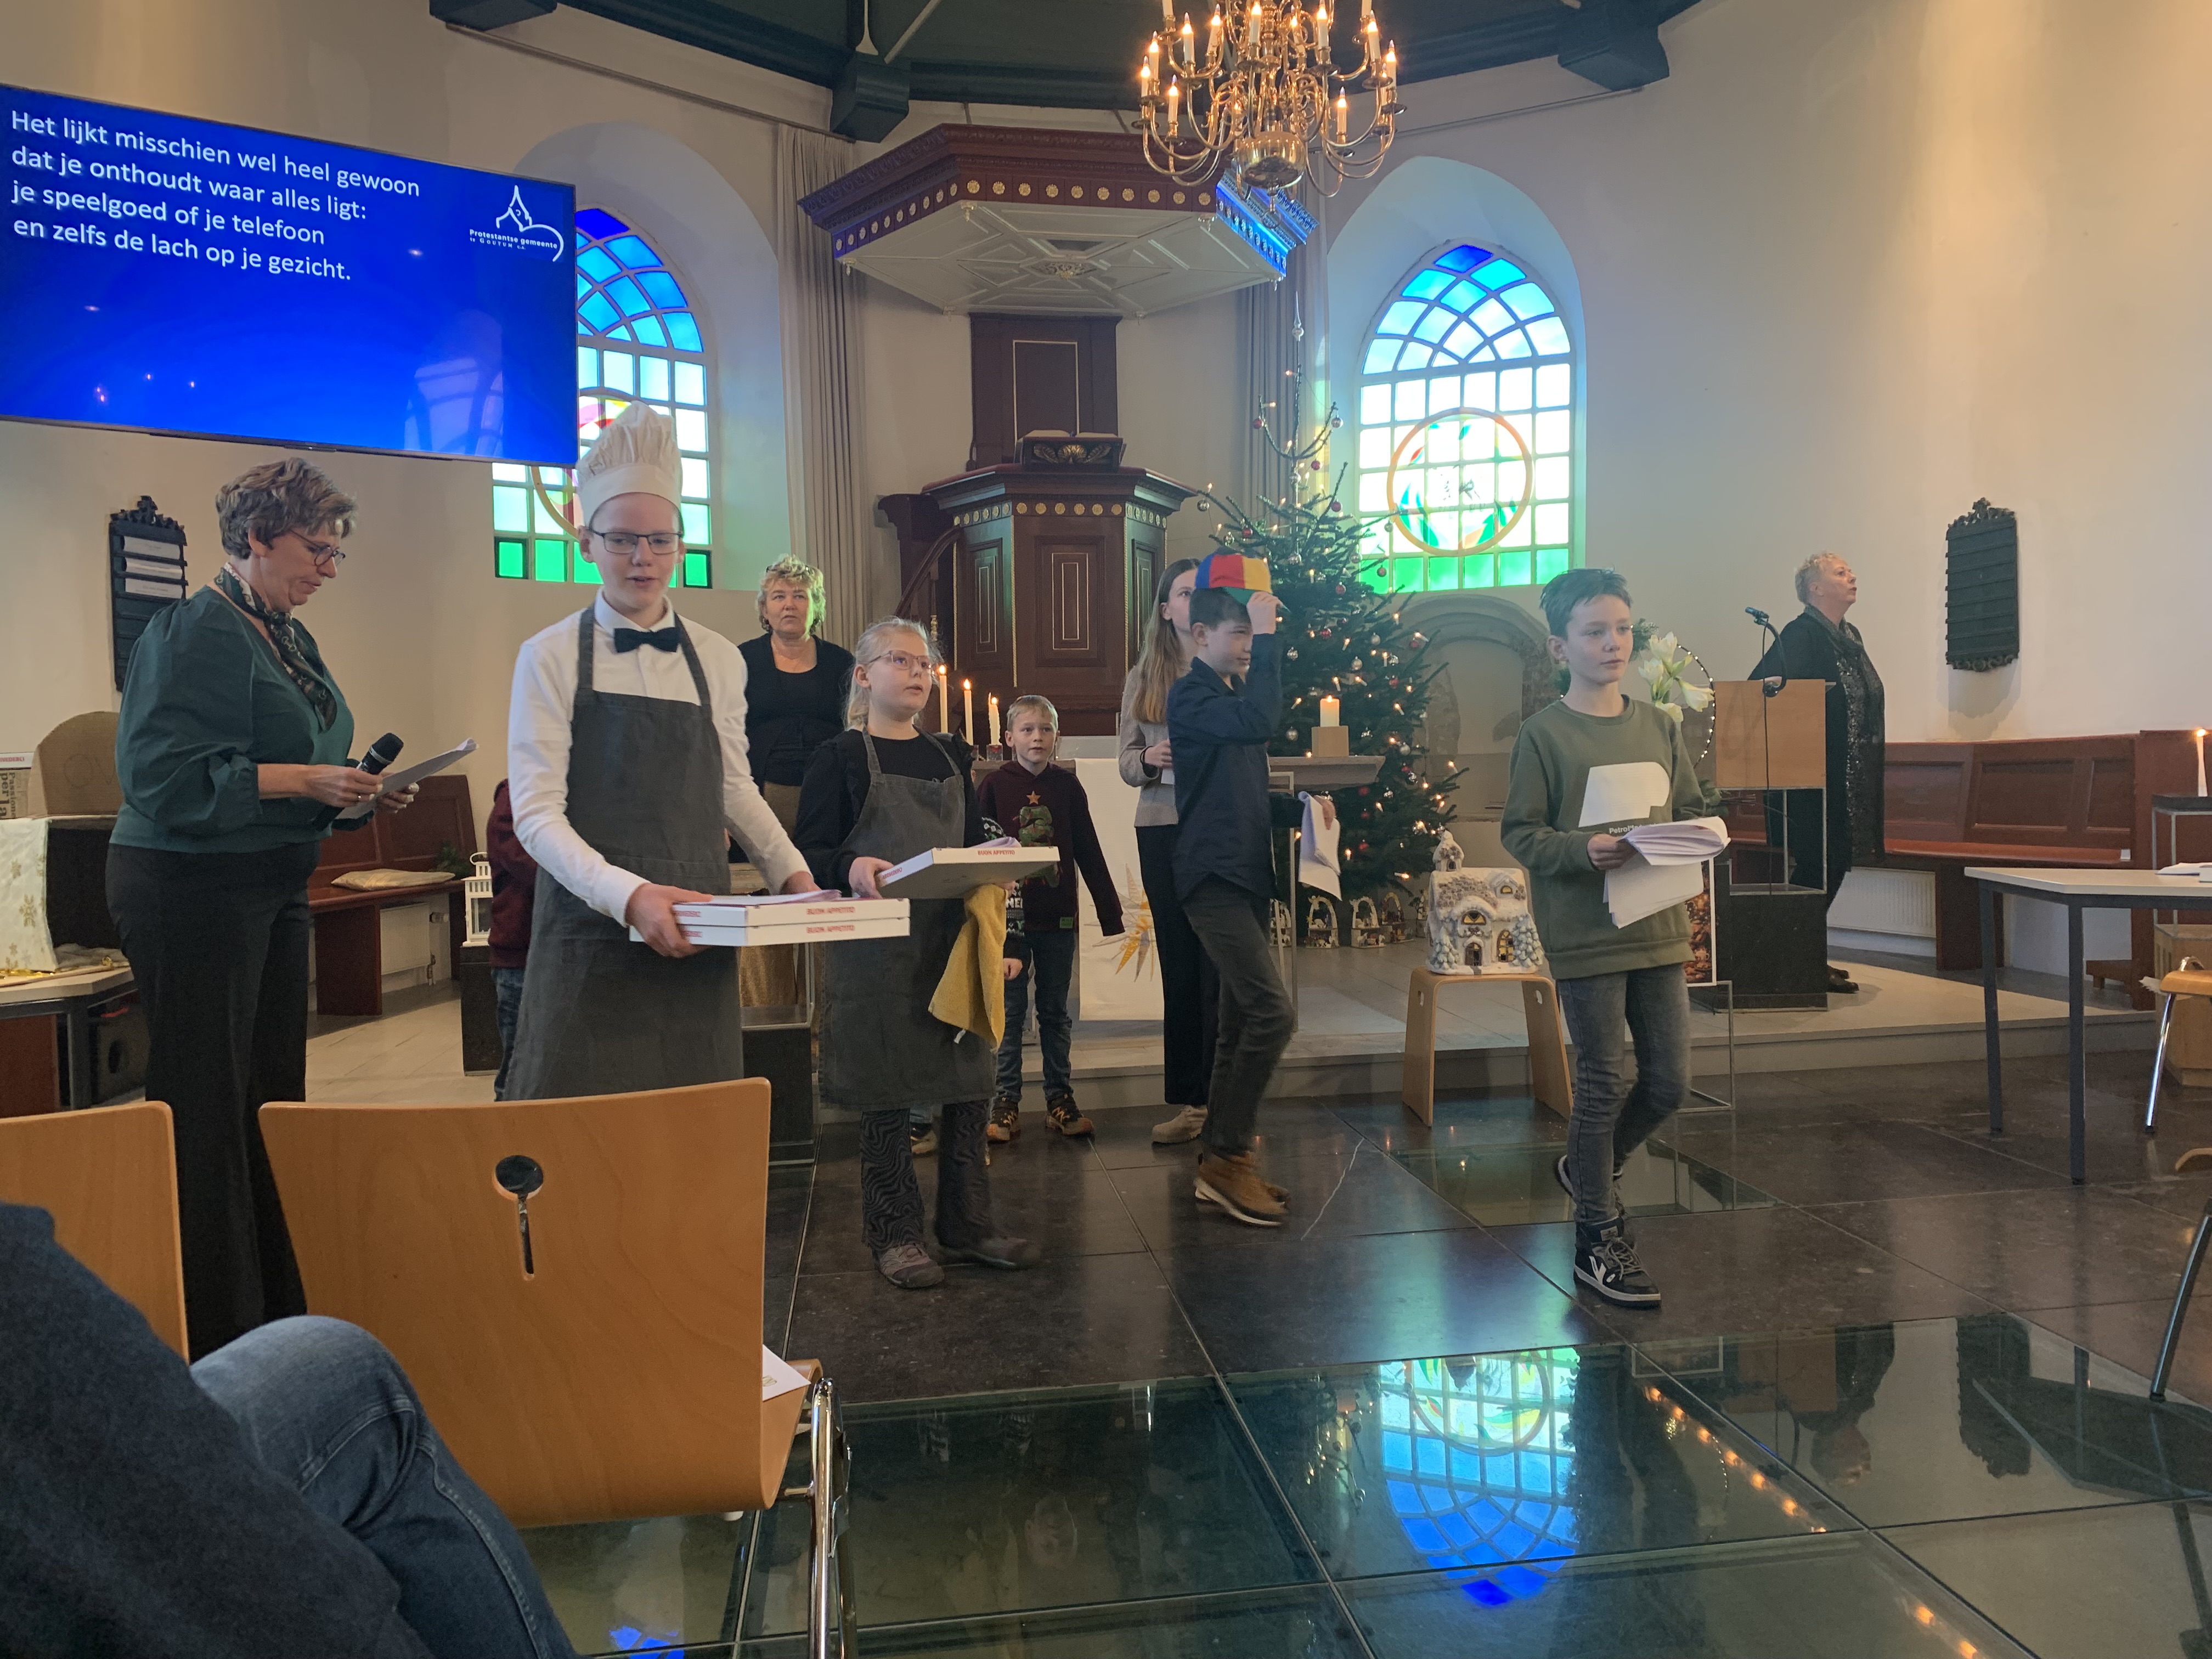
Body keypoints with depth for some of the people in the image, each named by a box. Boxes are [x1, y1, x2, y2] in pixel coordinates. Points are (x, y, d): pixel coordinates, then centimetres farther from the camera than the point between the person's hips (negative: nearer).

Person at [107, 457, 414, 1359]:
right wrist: (303, 781, -23)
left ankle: (280, 1310, 25)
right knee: (206, 1113, -2)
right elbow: (162, 774, -20)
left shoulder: (290, 636, 14)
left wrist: (353, 788, 5)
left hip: (273, 890, 9)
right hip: (192, 889, -9)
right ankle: (212, 1335, 9)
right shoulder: (197, 632, -13)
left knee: (274, 1098, 13)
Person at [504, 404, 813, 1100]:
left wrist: (790, 872, 4)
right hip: (592, 933, -3)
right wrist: (629, 895, -23)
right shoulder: (550, 658, -2)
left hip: (695, 938, 3)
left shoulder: (719, 662, 8)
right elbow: (537, 813, -9)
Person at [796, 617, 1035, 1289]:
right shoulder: (839, 756, 0)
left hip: (954, 940, 5)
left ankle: (968, 1226, 19)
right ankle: (894, 1234, 15)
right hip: (877, 949, -5)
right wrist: (851, 867, -25)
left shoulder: (951, 756, 15)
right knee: (884, 1092, 1)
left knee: (969, 1084, 5)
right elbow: (811, 851, -5)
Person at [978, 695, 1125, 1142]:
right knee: (1011, 1012, 5)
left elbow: (1088, 852, 6)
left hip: (1058, 918, 2)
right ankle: (1006, 1102, 12)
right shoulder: (995, 785, -2)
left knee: (1055, 1012, 11)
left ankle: (1060, 1099, 18)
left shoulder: (1068, 785, 3)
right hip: (1011, 916, -2)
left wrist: (1109, 910, 4)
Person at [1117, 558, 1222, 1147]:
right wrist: (1147, 760, -8)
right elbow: (1127, 762, 12)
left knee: (1221, 966, -3)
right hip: (1162, 831, 4)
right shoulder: (1143, 677, 13)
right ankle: (1188, 1100, 17)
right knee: (1178, 967, 8)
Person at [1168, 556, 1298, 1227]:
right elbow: (1261, 721, -29)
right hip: (1214, 877, -10)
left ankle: (1219, 1162, 16)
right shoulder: (1191, 696, -10)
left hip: (1244, 876, 10)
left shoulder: (1229, 695, 18)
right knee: (1273, 1014, -16)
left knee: (1243, 1022, 10)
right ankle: (1228, 1157, -6)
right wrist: (1267, 638, -21)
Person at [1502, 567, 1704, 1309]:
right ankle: (1597, 1241, 17)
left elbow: (1691, 811, 16)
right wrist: (1584, 850, -23)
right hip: (1585, 932, -5)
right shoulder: (1544, 733, -6)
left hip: (1659, 925, 6)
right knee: (1601, 1084, 2)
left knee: (1669, 1081, 9)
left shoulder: (1659, 726, 10)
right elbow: (1520, 833, -7)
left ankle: (1586, 1167, 36)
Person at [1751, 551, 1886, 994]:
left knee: (1835, 862, 12)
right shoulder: (1800, 635, -13)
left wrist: (1873, 753, 15)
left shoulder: (1850, 637, 15)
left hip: (1849, 779, 9)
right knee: (1816, 864, -5)